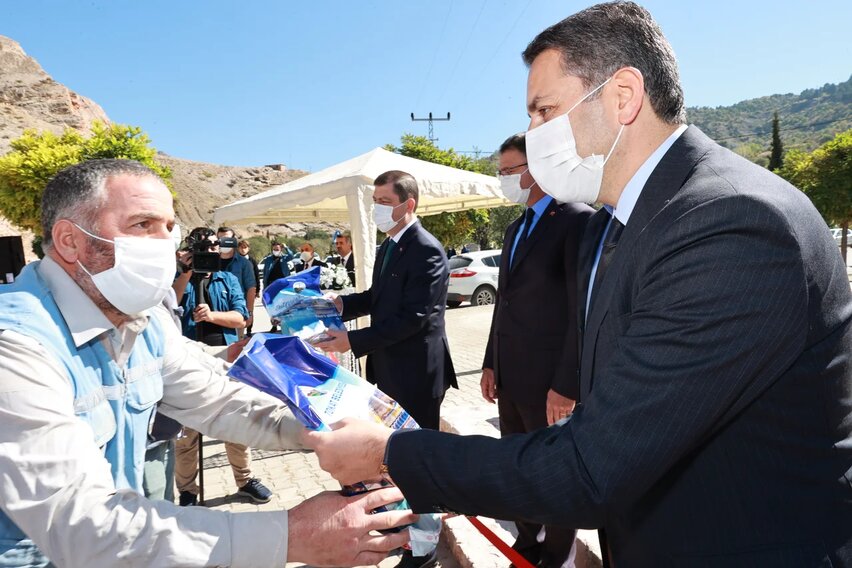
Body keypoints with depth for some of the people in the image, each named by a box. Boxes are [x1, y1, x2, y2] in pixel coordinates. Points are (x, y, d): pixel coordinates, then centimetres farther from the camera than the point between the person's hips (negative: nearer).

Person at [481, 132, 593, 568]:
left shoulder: (578, 220, -12)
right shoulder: (515, 228, 14)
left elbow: (584, 310, -17)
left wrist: (566, 385, -18)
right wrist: (491, 364, 14)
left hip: (550, 383, -7)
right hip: (510, 378, 8)